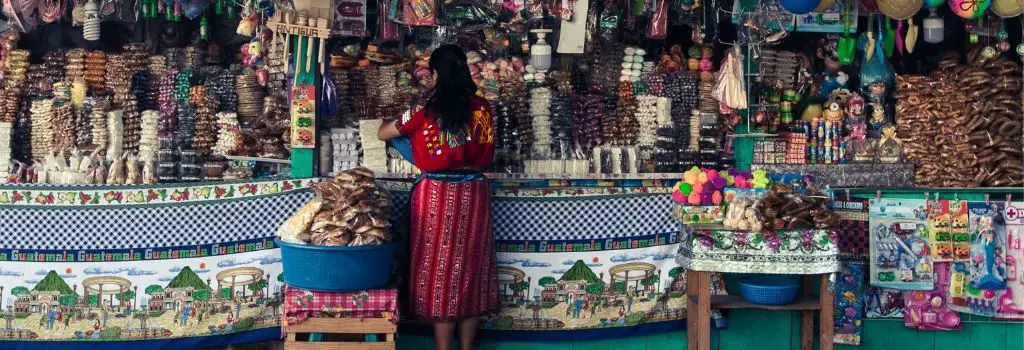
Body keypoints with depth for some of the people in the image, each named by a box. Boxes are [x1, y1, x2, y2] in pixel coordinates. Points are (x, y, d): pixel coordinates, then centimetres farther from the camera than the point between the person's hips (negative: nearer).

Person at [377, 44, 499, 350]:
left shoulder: (426, 111, -10)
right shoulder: (482, 108, -1)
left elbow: (382, 134, 3)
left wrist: (391, 121, 25)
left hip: (438, 195, -3)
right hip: (473, 195, 4)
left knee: (440, 270, 5)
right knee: (470, 269, 11)